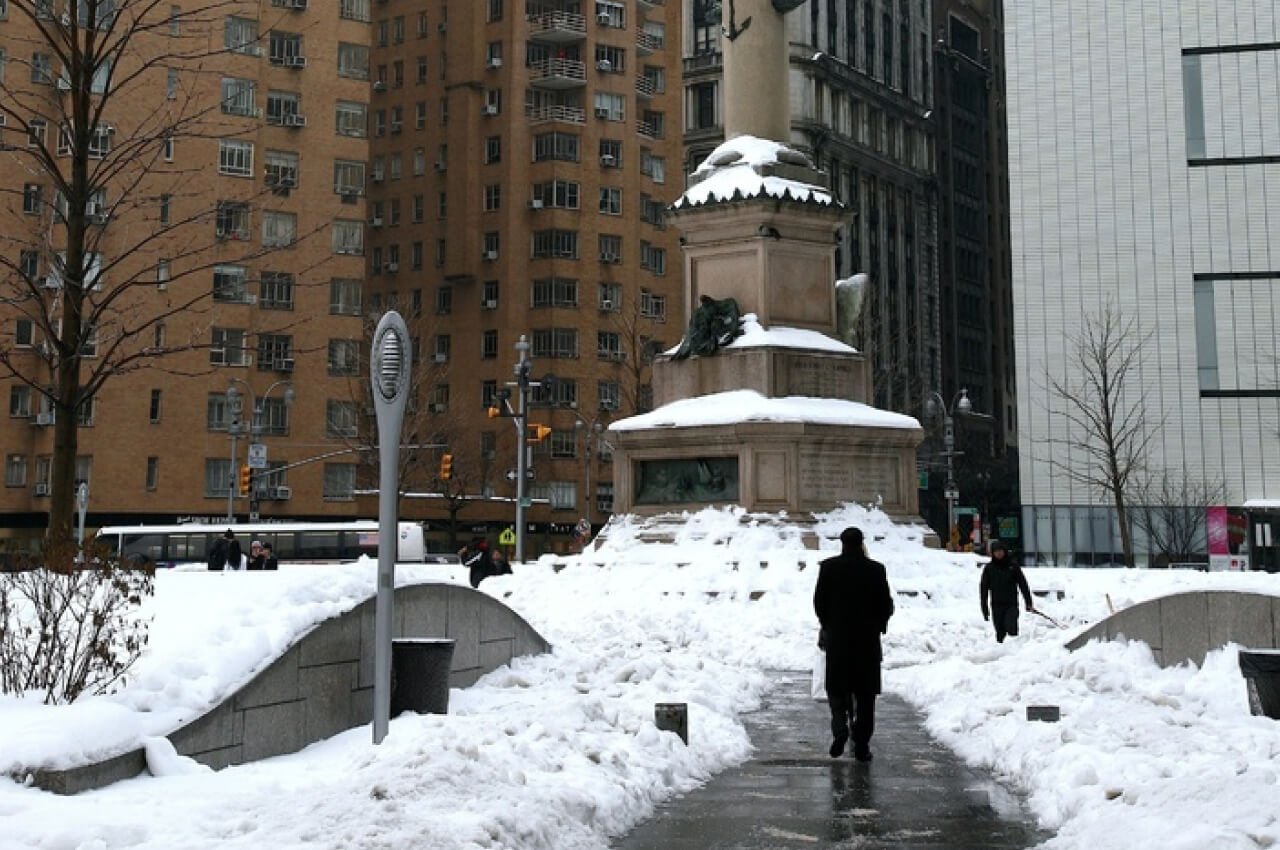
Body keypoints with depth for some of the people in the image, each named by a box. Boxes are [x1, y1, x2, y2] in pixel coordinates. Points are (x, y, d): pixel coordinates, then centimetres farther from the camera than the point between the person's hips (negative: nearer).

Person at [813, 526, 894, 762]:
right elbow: (886, 604, -2)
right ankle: (861, 745, 7)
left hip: (838, 638, 0)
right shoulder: (876, 569, -4)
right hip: (868, 639, 0)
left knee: (837, 688, 12)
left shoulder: (829, 567, -4)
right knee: (865, 693, 8)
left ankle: (840, 727, -11)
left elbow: (819, 601, -2)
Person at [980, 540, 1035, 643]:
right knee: (1000, 633, 4)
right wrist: (984, 607, 2)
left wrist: (1029, 603, 4)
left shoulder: (1013, 566, 3)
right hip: (996, 606, 1)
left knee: (1011, 629, -18)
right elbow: (983, 588, 6)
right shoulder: (989, 568, 3)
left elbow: (1023, 585, 7)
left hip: (1011, 604, -1)